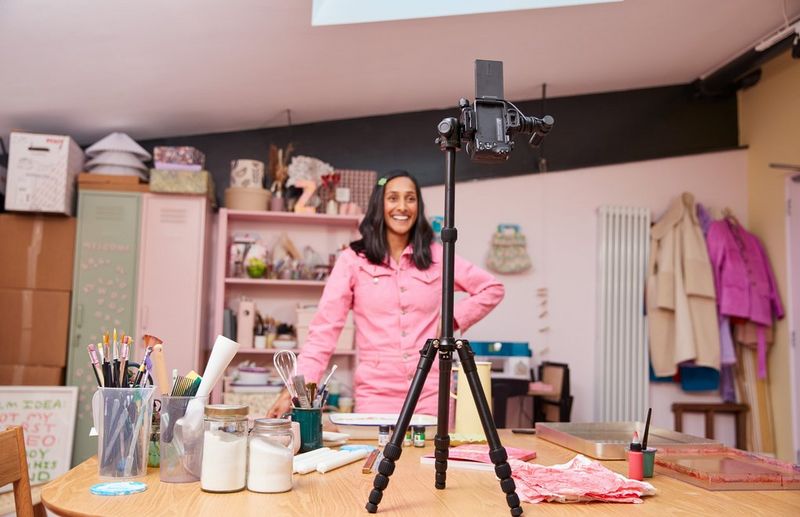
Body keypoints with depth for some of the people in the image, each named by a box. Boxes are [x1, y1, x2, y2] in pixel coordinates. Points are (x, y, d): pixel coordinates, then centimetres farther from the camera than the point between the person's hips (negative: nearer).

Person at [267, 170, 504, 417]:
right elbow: (324, 330, -5)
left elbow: (492, 288, 14)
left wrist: (453, 317, 1)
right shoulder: (352, 260, -1)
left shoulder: (437, 256, 5)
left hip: (432, 394, 2)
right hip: (376, 394, -1)